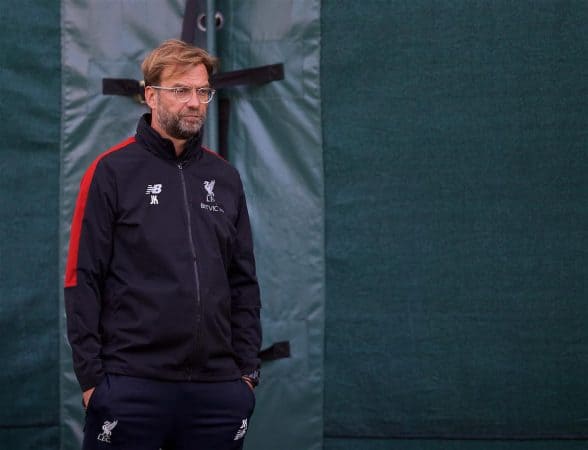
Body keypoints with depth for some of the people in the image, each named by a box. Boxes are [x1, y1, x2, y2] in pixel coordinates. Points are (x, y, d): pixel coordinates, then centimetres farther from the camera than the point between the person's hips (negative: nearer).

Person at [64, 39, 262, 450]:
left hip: (217, 389, 4)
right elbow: (83, 280, -4)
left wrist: (248, 368, 8)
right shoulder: (112, 172, -1)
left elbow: (243, 283, 16)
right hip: (132, 386, -4)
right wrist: (91, 375, -9)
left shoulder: (224, 177, 13)